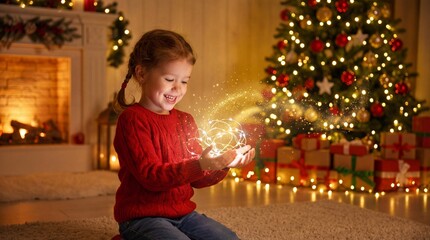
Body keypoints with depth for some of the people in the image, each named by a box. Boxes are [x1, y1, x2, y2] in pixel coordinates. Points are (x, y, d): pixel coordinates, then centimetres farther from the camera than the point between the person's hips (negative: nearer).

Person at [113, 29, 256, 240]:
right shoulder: (132, 119, -11)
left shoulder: (185, 120, 12)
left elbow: (197, 179, 11)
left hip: (183, 213, 7)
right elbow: (151, 176, -21)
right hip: (143, 217, -7)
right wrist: (200, 165, -33)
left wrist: (223, 164, -10)